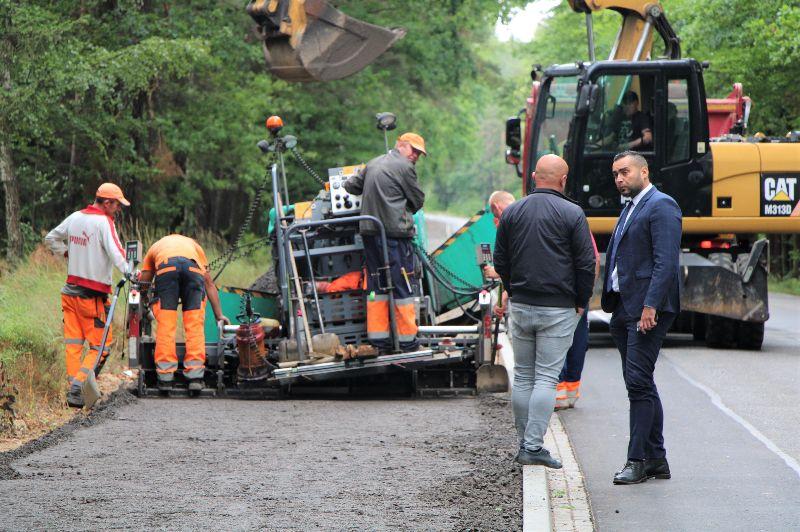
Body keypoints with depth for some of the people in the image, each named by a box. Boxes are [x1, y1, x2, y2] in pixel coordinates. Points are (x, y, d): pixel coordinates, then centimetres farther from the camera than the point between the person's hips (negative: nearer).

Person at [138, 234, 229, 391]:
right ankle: (195, 376, -5)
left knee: (165, 325, 2)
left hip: (166, 267, -1)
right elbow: (209, 284, 38)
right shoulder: (193, 245, 43)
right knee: (195, 325, 3)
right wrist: (219, 315, 38)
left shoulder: (155, 247, 43)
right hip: (193, 267, 1)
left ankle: (165, 378, -4)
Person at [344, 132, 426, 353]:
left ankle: (378, 339, 11)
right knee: (403, 286, -2)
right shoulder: (404, 168, -6)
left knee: (376, 285, 11)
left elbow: (350, 186, 27)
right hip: (394, 232, -7)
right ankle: (407, 341, -1)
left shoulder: (373, 164, 17)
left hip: (368, 230, 7)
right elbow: (418, 200, 1)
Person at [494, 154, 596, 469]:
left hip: (520, 305, 4)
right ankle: (534, 446, -8)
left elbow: (500, 261, 10)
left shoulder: (512, 212, 6)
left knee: (522, 376, 12)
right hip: (559, 310, -4)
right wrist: (581, 302, 4)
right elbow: (586, 263, -7)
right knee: (546, 378, -3)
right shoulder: (572, 214, -7)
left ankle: (525, 443, 15)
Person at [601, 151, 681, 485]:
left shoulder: (661, 206, -9)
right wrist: (613, 307, 15)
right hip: (624, 309, 10)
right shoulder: (630, 209, 22)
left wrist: (651, 306, -24)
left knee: (638, 381, -11)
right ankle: (656, 459, 15)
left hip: (648, 309, -10)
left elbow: (666, 262, -18)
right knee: (640, 384, 10)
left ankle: (638, 460, -9)